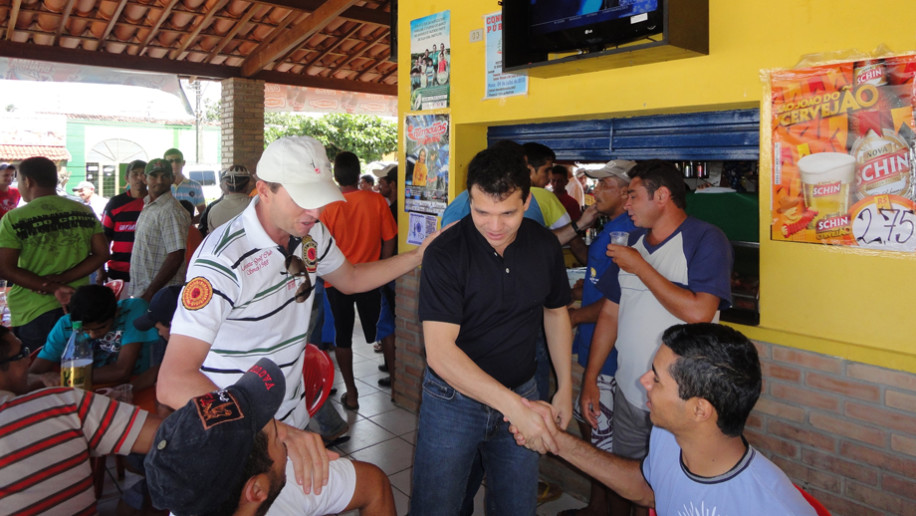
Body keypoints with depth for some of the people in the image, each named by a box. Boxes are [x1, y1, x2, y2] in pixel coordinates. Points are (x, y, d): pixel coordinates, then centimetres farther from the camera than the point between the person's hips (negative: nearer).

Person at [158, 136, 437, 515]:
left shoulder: (311, 234, -3)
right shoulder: (224, 260, -28)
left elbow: (349, 279, 17)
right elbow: (173, 383, -35)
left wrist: (419, 256, 3)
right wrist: (273, 430, -47)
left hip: (292, 417, 7)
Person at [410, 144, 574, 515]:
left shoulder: (545, 245, -6)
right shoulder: (444, 255, -20)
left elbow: (556, 312, 11)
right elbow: (439, 351, -26)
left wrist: (565, 386, 7)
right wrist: (512, 404, -32)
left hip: (521, 395, 4)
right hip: (453, 398, -3)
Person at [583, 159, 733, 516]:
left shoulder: (706, 240, -12)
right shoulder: (631, 242, 9)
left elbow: (698, 312, -26)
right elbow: (610, 313, 11)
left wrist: (639, 266, -18)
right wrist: (590, 379, 9)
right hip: (628, 393, 6)